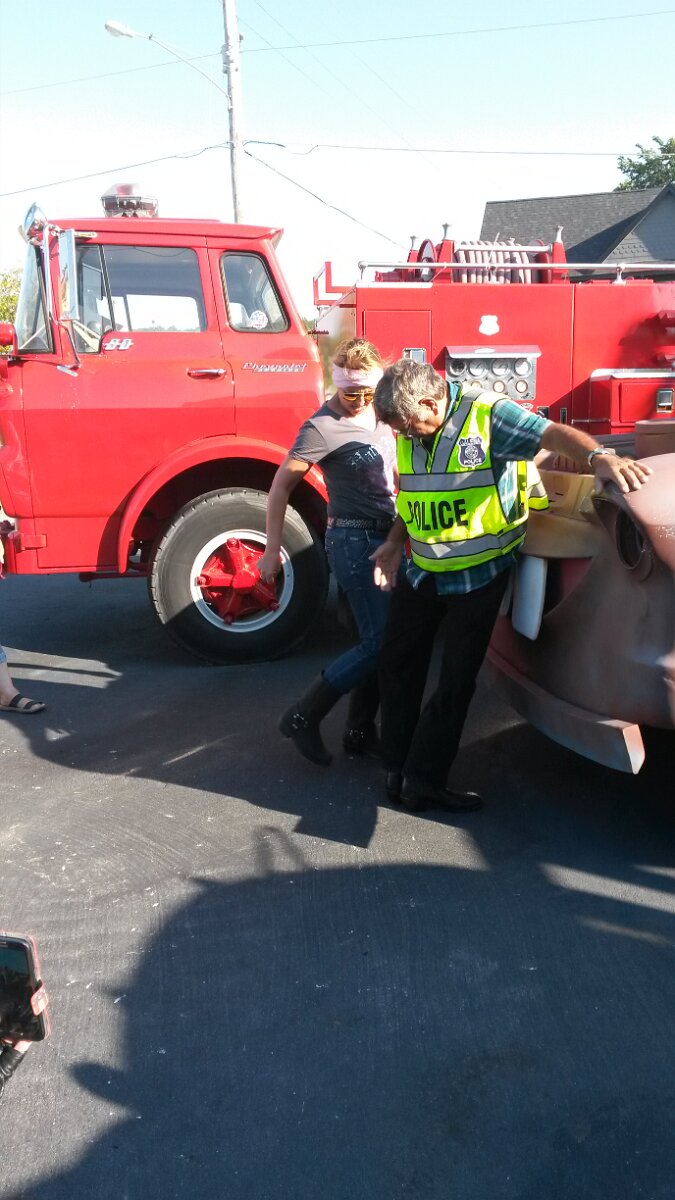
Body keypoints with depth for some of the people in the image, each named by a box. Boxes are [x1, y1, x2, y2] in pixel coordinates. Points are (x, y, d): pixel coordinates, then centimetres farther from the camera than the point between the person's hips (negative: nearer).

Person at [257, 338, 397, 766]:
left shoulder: (378, 414, 8)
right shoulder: (322, 428, -15)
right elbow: (281, 485, -11)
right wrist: (272, 551, -11)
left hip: (386, 537, 8)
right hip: (354, 542, -8)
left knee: (383, 639, 10)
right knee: (378, 642, -10)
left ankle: (361, 730, 21)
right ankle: (303, 717, 2)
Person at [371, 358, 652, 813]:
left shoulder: (486, 415, -18)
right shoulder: (407, 433, 0)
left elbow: (553, 434, -30)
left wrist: (599, 457, -48)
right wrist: (395, 543, 3)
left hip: (480, 573, -5)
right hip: (421, 571, 6)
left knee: (457, 679, 1)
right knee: (398, 664, 11)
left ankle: (424, 779, 12)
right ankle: (399, 767, 27)